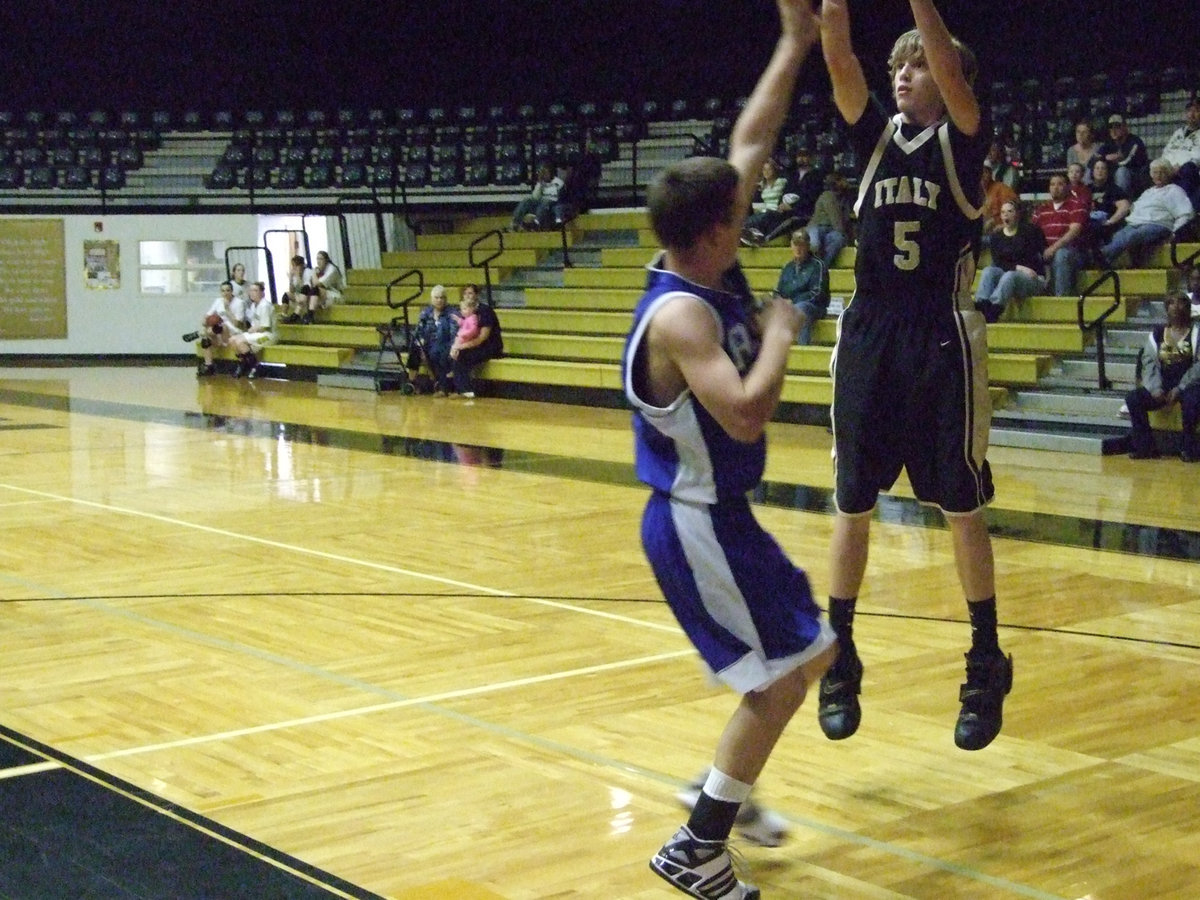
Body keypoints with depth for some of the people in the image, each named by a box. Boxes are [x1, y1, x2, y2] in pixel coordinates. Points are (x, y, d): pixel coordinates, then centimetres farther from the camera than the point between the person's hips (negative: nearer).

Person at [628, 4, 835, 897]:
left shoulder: (713, 269, 0)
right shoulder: (678, 315, -26)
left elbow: (750, 142, 9)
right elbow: (746, 416, -36)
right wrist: (780, 331, -21)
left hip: (720, 514, 10)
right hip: (696, 524, -10)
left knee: (805, 645, 23)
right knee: (788, 668, -5)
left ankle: (726, 787, 34)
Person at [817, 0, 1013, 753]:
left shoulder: (962, 138, 2)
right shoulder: (875, 133, 10)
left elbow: (948, 66, -17)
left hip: (943, 340, -3)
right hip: (869, 336, 4)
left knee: (962, 507, 3)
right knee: (852, 506, 6)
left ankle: (987, 663, 15)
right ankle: (840, 661, 17)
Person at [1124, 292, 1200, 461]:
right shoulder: (1157, 333, 13)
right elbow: (1149, 362, 5)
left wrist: (1179, 389, -18)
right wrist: (1155, 388, -12)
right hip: (1162, 385, 4)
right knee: (1133, 398, -20)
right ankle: (1145, 447, -15)